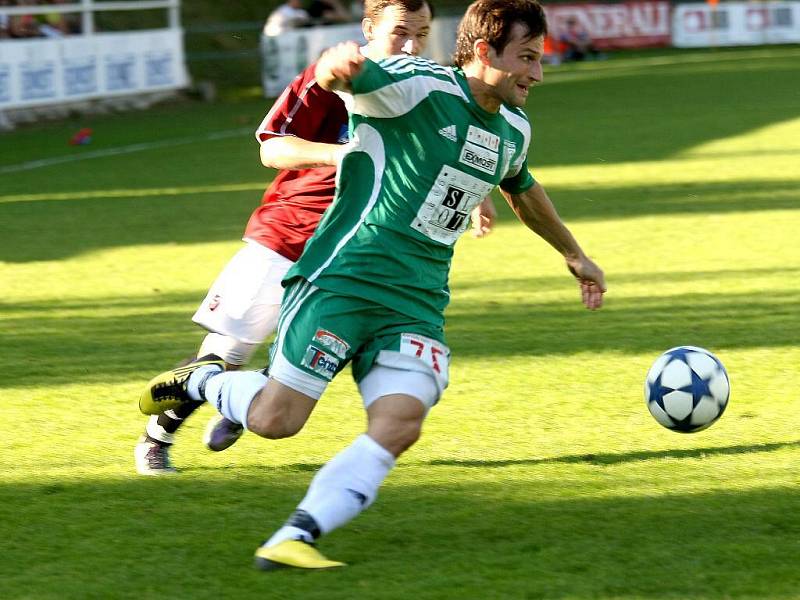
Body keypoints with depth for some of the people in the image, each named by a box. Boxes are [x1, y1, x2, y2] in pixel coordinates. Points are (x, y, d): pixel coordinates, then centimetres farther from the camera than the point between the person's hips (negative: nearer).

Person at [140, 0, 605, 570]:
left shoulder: (513, 130, 14)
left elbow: (523, 189, 36)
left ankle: (296, 538, -19)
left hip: (417, 304, 6)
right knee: (275, 418, -8)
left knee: (399, 425, -18)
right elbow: (346, 74, -30)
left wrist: (575, 254, 47)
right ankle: (202, 380, 24)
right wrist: (338, 66, -56)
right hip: (342, 280, -6)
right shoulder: (420, 86, -12)